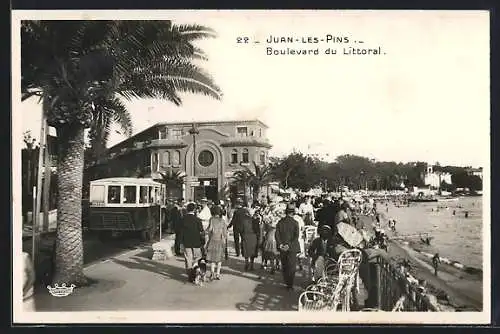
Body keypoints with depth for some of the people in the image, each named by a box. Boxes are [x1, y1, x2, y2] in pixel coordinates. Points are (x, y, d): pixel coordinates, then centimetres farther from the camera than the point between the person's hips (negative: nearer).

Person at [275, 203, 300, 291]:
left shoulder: (280, 222, -1)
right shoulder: (295, 223, -9)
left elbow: (277, 234, -5)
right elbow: (296, 236, -15)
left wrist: (280, 244, -6)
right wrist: (289, 245, -14)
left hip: (282, 248, 3)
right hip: (292, 248, -3)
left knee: (284, 266, 16)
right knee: (292, 267, 7)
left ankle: (287, 283, 22)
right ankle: (290, 285, 8)